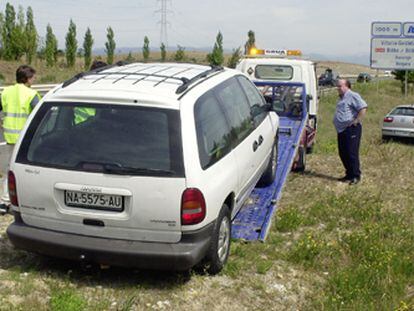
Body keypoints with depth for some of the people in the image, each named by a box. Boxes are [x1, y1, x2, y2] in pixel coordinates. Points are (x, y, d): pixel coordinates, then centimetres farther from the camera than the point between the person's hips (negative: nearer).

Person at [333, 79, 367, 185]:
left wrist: (356, 121, -20)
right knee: (343, 153, 11)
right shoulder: (342, 98, 20)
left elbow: (363, 108, -20)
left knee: (352, 153, -8)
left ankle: (356, 176, -1)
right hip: (341, 130, 10)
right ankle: (349, 175, 21)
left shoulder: (352, 96, -10)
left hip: (351, 129, -10)